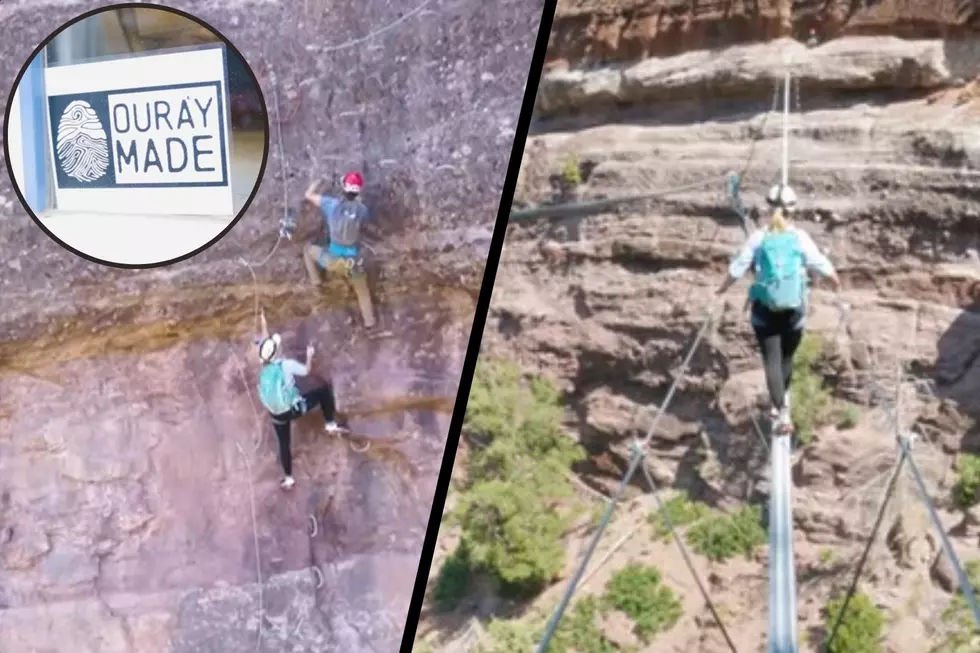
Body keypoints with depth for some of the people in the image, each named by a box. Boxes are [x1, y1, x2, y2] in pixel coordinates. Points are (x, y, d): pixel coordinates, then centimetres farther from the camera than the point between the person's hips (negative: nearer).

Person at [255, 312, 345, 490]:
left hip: (277, 415, 4)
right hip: (294, 408, -4)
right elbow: (306, 371, 2)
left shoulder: (264, 368, 1)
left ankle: (288, 478, 21)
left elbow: (265, 344, 17)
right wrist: (309, 355, 20)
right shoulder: (286, 364, -14)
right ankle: (330, 425, 12)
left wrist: (264, 324, 29)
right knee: (324, 389, 10)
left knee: (284, 444, 19)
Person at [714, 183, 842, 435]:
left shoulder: (758, 238, -4)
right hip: (794, 310, 1)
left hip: (764, 310, -1)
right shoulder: (800, 238, -4)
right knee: (787, 358, 20)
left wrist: (723, 289, 22)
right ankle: (781, 404, 38)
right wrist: (837, 283, 24)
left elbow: (737, 269, 2)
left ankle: (783, 413, -12)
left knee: (771, 361, 1)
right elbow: (823, 266, 2)